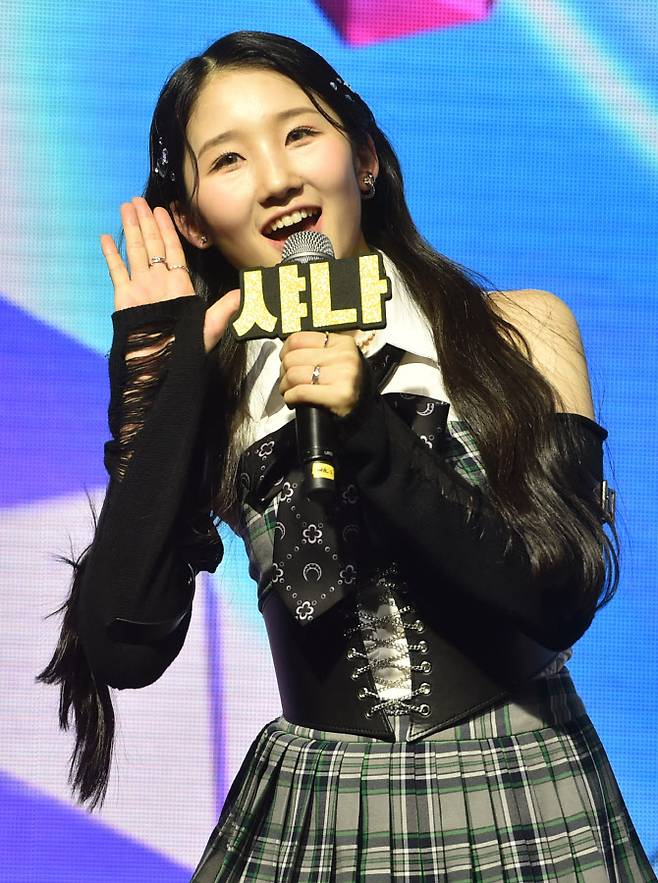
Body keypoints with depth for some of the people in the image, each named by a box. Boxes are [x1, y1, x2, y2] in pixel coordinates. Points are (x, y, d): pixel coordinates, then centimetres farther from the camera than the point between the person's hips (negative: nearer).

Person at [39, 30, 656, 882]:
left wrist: (371, 437, -21)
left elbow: (561, 599, -12)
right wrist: (166, 378, -12)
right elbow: (125, 647, -13)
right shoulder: (212, 396, -1)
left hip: (524, 809, -1)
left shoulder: (523, 331, -5)